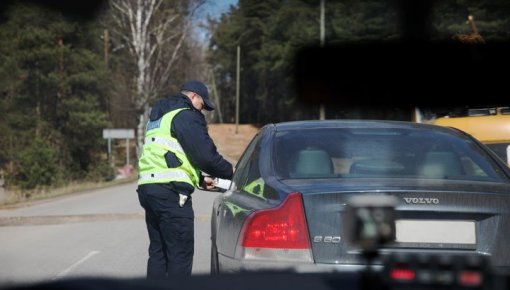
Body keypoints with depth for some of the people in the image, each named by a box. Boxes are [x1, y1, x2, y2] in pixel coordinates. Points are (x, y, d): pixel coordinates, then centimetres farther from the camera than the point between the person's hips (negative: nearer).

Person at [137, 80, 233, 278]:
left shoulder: (157, 118, 27)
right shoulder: (186, 116, -5)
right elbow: (206, 155, -11)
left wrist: (199, 179, 26)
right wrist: (230, 172, 5)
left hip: (148, 186, 9)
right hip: (170, 190, -9)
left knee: (158, 251, 12)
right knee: (180, 253, -6)